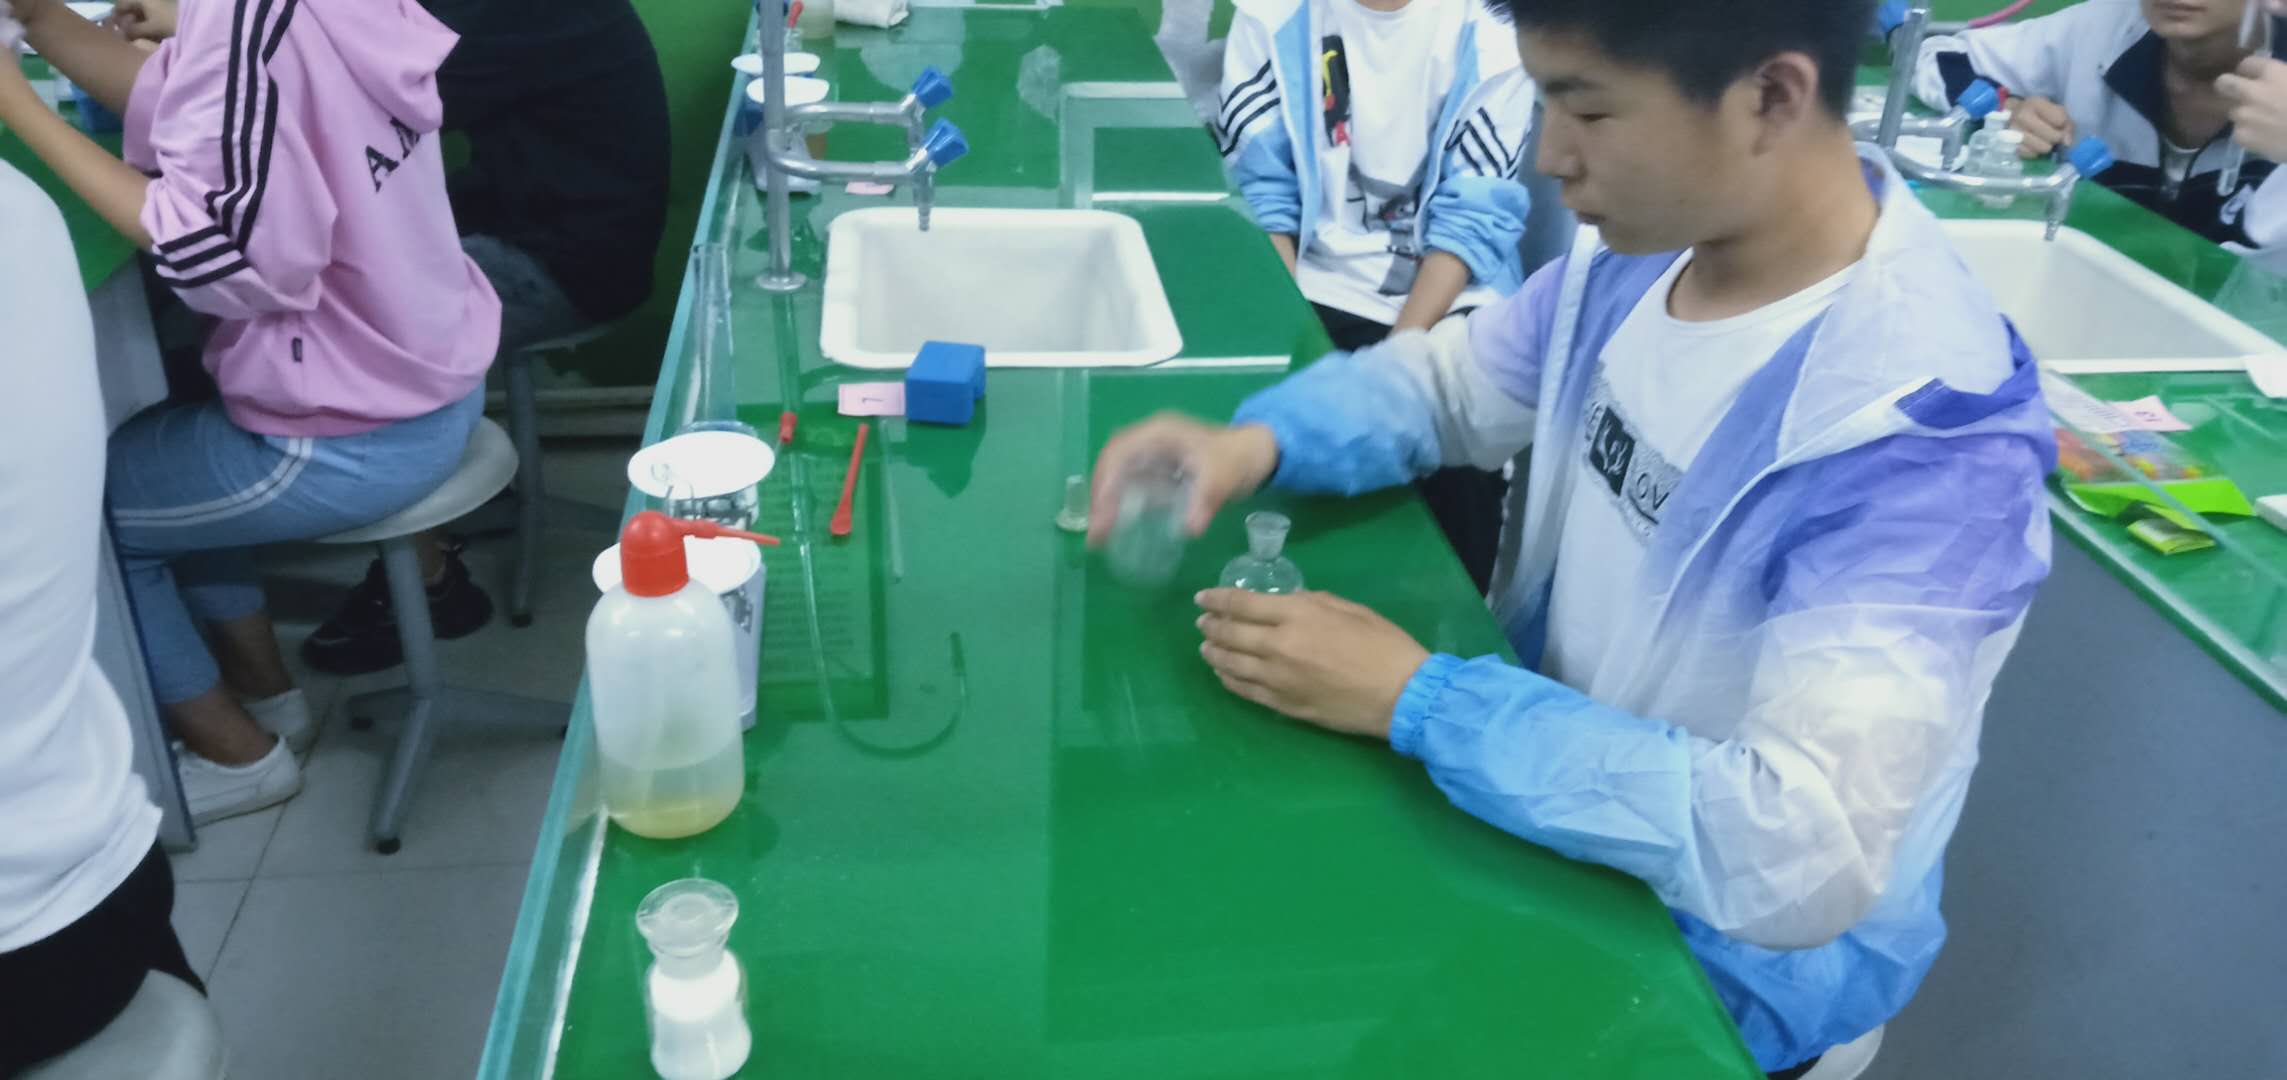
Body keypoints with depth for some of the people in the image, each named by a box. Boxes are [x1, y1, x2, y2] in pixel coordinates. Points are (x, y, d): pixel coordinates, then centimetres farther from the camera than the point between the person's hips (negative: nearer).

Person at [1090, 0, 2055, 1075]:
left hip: (1722, 947, -6)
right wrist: (1256, 440, -14)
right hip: (1556, 771, 6)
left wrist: (1416, 700, -32)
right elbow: (1447, 379, 6)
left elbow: (1801, 854, -37)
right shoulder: (1649, 241, -9)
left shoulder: (1922, 426, -31)